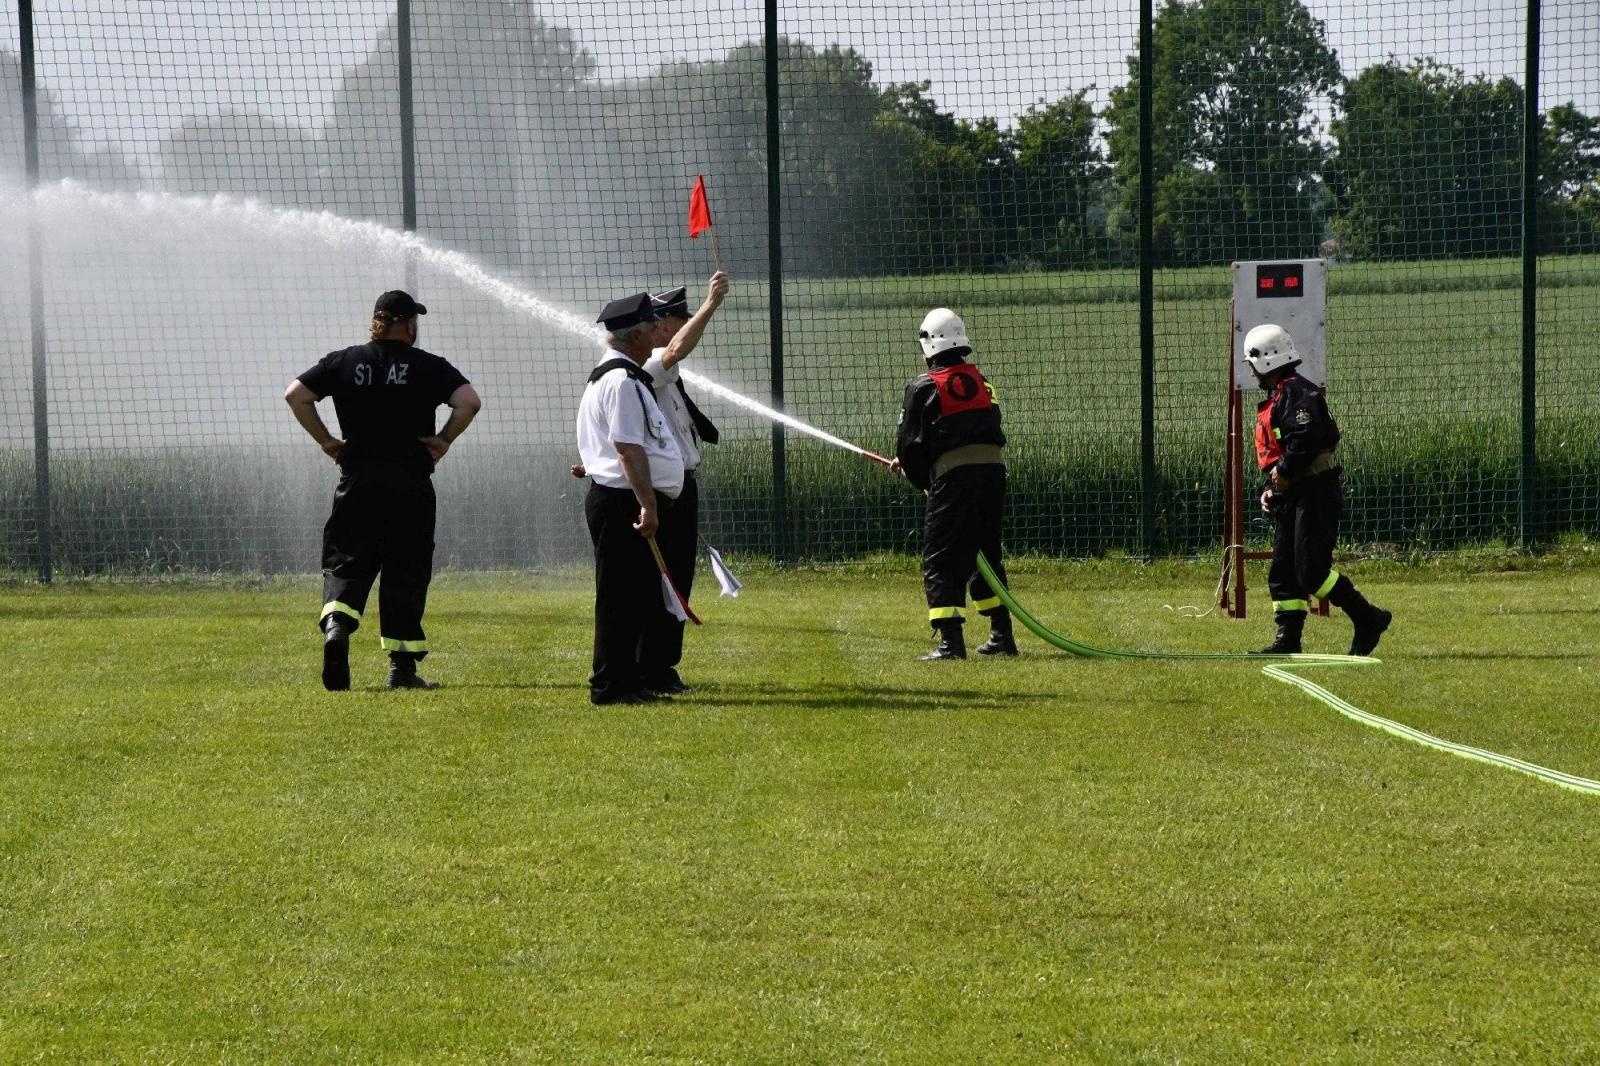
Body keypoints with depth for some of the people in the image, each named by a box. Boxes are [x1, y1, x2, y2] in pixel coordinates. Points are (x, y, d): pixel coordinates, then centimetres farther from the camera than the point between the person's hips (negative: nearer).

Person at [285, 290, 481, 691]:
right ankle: (402, 667, 5)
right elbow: (469, 401, -13)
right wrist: (444, 439, -1)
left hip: (357, 480, 1)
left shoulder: (344, 362, 6)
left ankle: (336, 624, -24)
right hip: (411, 485, -1)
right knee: (406, 571, 5)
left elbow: (295, 394, 2)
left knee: (345, 561, 6)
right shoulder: (427, 366, -1)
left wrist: (326, 440, 7)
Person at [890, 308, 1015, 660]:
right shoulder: (980, 382, 19)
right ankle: (1001, 635, 22)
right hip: (994, 468, 6)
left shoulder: (924, 387, 0)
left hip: (954, 473, -6)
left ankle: (950, 641, -14)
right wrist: (909, 463, 31)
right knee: (985, 554, 20)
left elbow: (911, 442, -1)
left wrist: (920, 478, 19)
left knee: (940, 561, -2)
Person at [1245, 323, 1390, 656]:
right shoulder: (1277, 398, 19)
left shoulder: (1297, 393, -14)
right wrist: (1272, 489, 13)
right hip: (1292, 497, 11)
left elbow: (1305, 442, -26)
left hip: (1315, 493, -11)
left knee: (1312, 571, -13)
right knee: (1282, 571, 8)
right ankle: (1288, 639, 9)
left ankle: (1369, 619, -5)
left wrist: (1282, 473, -14)